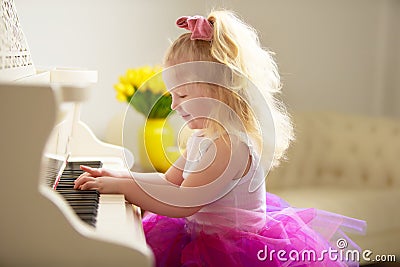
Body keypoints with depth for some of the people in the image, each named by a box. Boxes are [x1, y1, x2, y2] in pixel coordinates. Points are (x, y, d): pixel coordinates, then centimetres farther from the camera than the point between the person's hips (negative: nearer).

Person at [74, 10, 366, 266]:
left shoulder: (230, 144, -24)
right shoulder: (203, 136, 8)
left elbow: (182, 203, -26)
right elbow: (169, 181, 16)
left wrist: (121, 186, -21)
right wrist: (118, 176, 8)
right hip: (203, 235, 10)